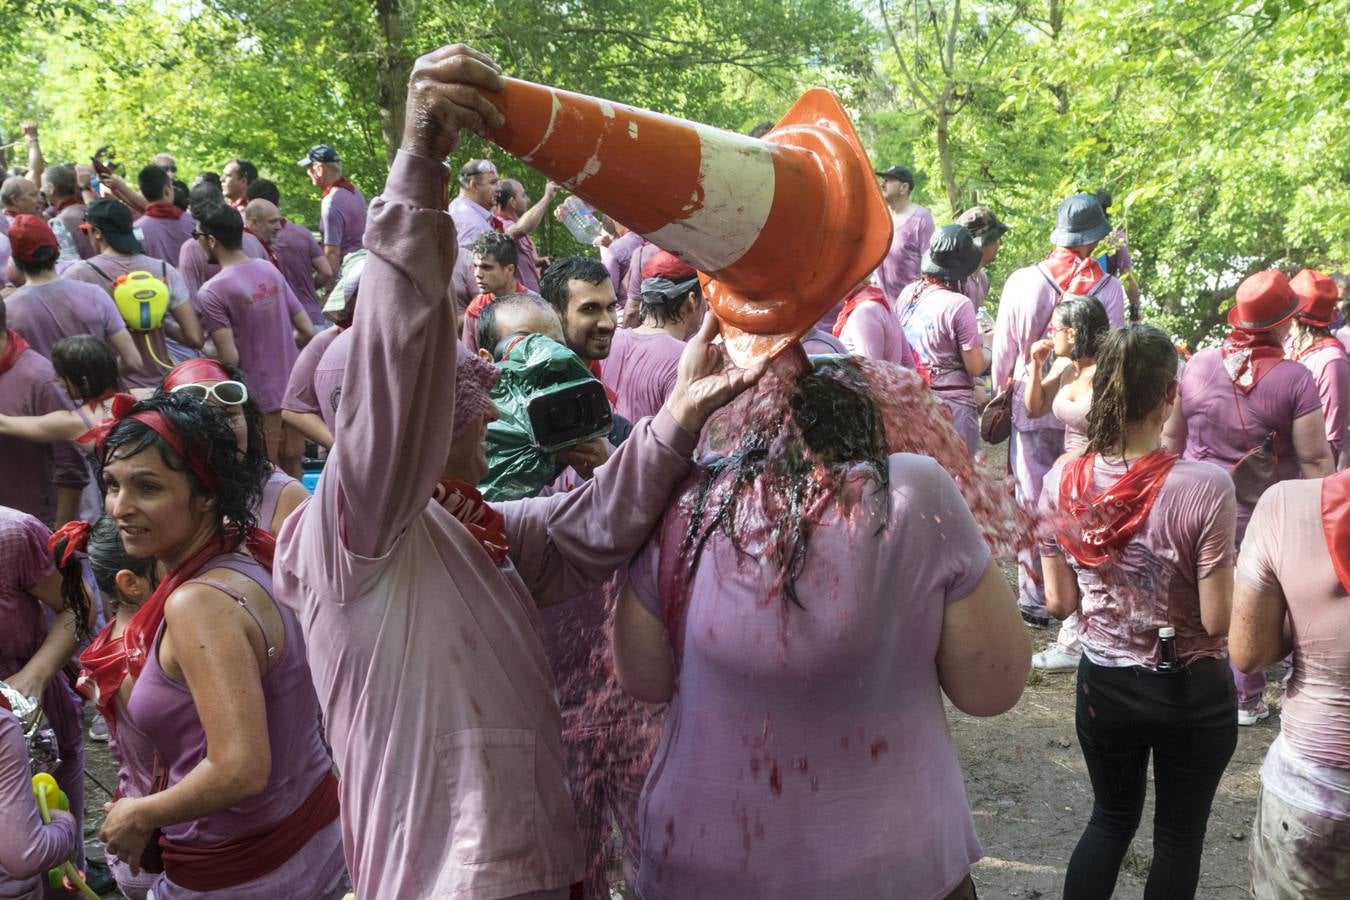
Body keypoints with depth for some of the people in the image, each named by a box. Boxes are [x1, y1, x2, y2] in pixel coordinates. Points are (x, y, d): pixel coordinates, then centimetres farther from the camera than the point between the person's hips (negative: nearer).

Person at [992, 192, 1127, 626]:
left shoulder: (1021, 281, -9)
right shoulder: (1108, 288, -9)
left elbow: (1004, 349, 0)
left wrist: (1001, 392, 16)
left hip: (1032, 406, 0)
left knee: (1033, 501, 9)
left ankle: (1035, 600, 16)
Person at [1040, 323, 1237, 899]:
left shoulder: (1063, 482, -12)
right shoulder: (1205, 486, -23)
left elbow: (1059, 603, -4)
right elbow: (1218, 621, -18)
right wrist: (1228, 562, -1)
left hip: (1103, 684, 3)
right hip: (1192, 693, -3)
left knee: (1111, 818, 26)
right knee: (1179, 836, 19)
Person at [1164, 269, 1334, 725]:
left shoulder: (1198, 364, -6)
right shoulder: (1294, 379, -16)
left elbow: (1172, 438, 4)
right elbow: (1314, 458, -12)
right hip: (1267, 514, -3)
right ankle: (1247, 700, 24)